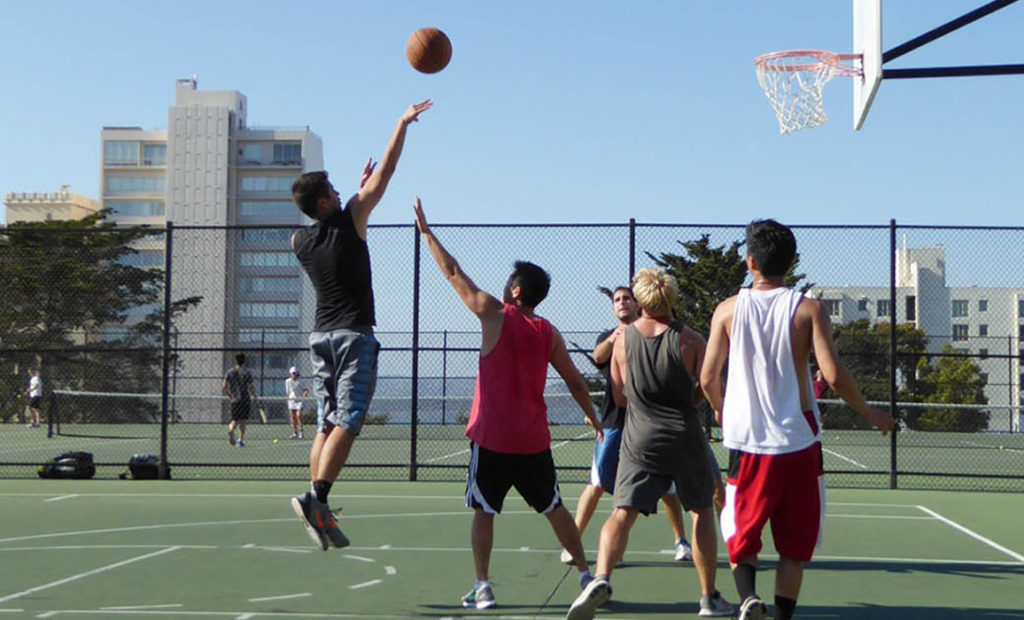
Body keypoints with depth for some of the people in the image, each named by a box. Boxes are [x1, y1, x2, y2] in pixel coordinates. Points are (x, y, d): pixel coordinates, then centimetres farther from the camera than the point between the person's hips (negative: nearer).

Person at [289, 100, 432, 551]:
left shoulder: (300, 241, 8)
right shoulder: (349, 221, -7)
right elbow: (385, 173, -1)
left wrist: (360, 193, 34)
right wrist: (403, 124, 8)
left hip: (321, 336, 6)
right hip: (354, 334, -6)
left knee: (326, 424, 7)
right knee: (347, 422, -11)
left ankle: (318, 511, 3)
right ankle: (316, 497, -25)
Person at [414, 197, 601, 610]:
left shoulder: (495, 315, -6)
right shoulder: (549, 333, 5)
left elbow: (453, 273, 0)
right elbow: (575, 382, 11)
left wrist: (426, 231, 9)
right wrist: (593, 418, 26)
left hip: (492, 437, -4)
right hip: (533, 440, 4)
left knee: (483, 511, 4)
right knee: (555, 509, 15)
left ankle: (482, 587, 0)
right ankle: (585, 574, 19)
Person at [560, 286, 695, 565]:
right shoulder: (607, 338, 9)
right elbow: (598, 356, -13)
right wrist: (612, 340, -37)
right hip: (614, 421, 0)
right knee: (597, 484, -5)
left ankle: (681, 541, 20)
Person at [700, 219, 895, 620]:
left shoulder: (728, 310, 0)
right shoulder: (809, 309, -4)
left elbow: (708, 379, 1)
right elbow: (834, 376, -12)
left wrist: (721, 411, 23)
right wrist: (871, 415, 5)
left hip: (747, 441, 1)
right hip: (797, 441, 0)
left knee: (741, 532, 12)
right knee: (795, 544, 12)